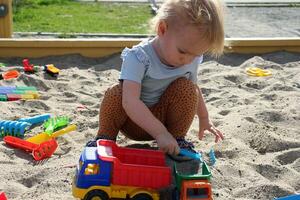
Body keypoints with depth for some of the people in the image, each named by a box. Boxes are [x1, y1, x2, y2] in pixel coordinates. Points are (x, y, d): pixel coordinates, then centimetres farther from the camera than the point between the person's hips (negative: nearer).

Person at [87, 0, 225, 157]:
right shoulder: (138, 57, -30)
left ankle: (178, 138, -5)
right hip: (134, 119, -3)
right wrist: (160, 133, -49)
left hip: (163, 118, 4)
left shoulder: (192, 61, -12)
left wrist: (204, 119, 17)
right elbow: (130, 101, -43)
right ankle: (106, 137, -8)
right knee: (116, 94, -32)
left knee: (186, 88, -22)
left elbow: (194, 90, 12)